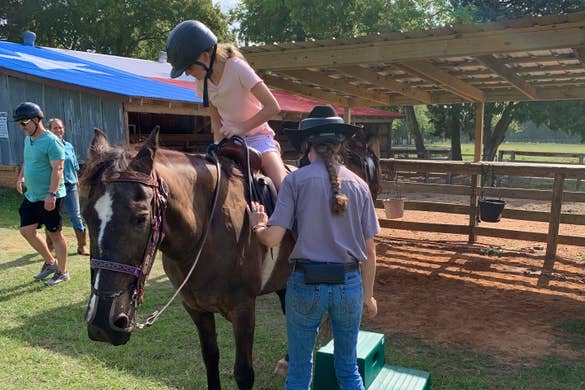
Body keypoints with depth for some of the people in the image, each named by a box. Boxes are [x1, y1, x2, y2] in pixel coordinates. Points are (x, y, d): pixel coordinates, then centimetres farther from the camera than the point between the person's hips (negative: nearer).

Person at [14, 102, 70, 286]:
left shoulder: (51, 141, -17)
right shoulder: (28, 139, 10)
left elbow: (58, 169, -24)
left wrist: (51, 194, -30)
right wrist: (21, 177, 15)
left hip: (49, 197, -9)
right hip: (31, 195, 9)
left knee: (54, 234, 2)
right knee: (26, 230, 9)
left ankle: (62, 272, 16)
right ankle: (50, 262, 25)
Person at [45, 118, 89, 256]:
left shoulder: (69, 146, 8)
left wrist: (77, 183, 12)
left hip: (70, 186, 3)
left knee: (76, 216, 4)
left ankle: (82, 246, 11)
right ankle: (50, 247, 24)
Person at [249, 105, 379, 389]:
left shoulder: (296, 179, -7)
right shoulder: (359, 184, 2)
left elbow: (272, 238, -13)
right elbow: (369, 251, 4)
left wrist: (257, 226, 9)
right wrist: (368, 296, 14)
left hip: (306, 283, -2)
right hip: (350, 283, 3)